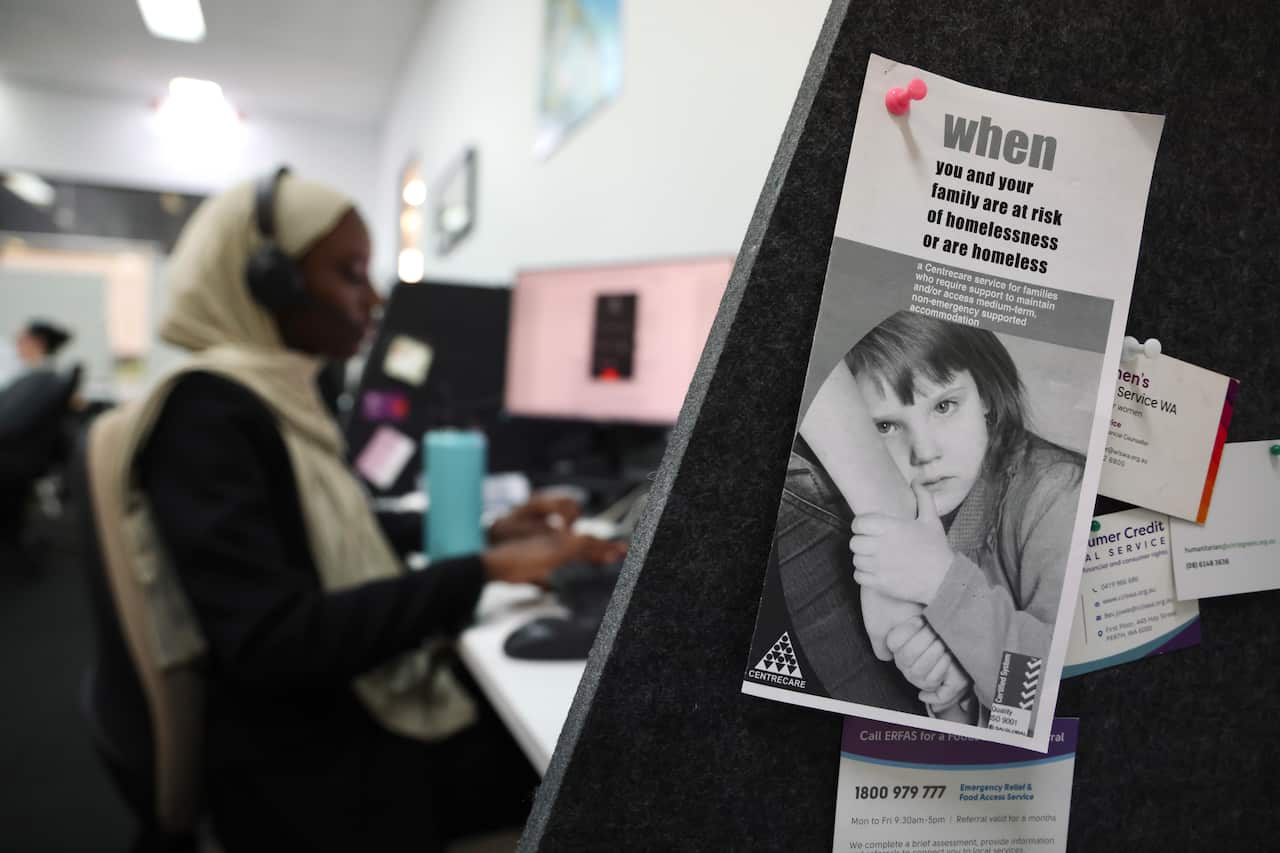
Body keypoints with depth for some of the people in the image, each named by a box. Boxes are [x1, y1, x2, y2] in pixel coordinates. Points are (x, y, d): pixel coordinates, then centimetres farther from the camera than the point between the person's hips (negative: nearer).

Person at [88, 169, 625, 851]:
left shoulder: (280, 399, 10)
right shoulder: (205, 410, -18)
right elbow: (272, 643, -27)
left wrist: (488, 536, 6)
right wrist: (483, 570, -24)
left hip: (374, 713, 8)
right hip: (314, 771, -8)